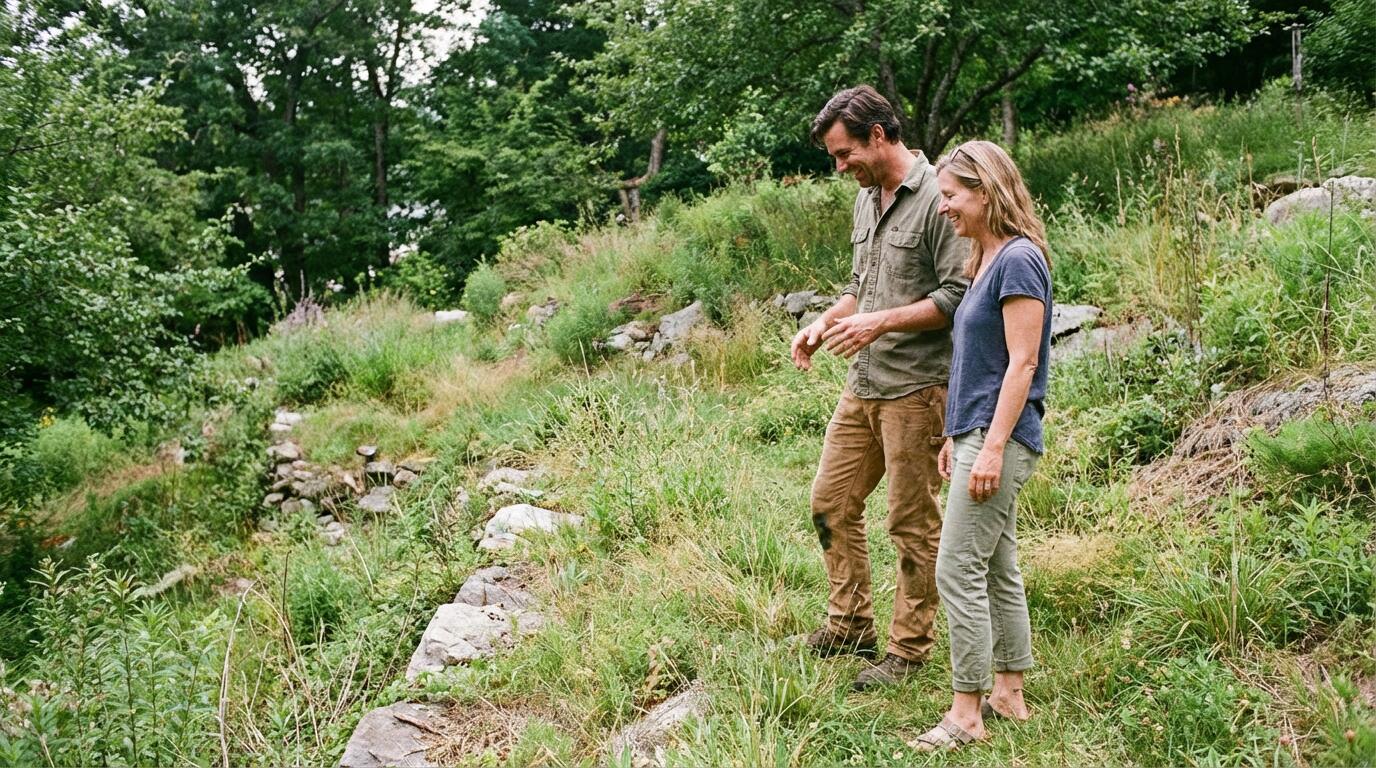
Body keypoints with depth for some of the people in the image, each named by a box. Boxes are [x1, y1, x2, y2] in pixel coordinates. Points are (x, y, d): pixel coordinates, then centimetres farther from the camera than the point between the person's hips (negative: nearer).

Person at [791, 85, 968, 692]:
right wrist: (825, 323, 7)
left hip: (915, 387, -9)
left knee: (913, 525, 2)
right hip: (862, 385, 9)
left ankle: (909, 649, 14)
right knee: (831, 504, 13)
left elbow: (958, 295, -17)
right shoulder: (866, 201, 14)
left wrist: (882, 322, -21)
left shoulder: (937, 199, -14)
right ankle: (850, 625, 27)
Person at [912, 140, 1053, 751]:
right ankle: (1008, 694, 23)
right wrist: (957, 437, 19)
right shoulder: (986, 259, 14)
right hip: (978, 433, 10)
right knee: (999, 570, 14)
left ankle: (966, 714, 1)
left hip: (1000, 438, -10)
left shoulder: (1020, 260, -14)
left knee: (959, 572, -7)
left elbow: (1022, 364, -18)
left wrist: (992, 447, -21)